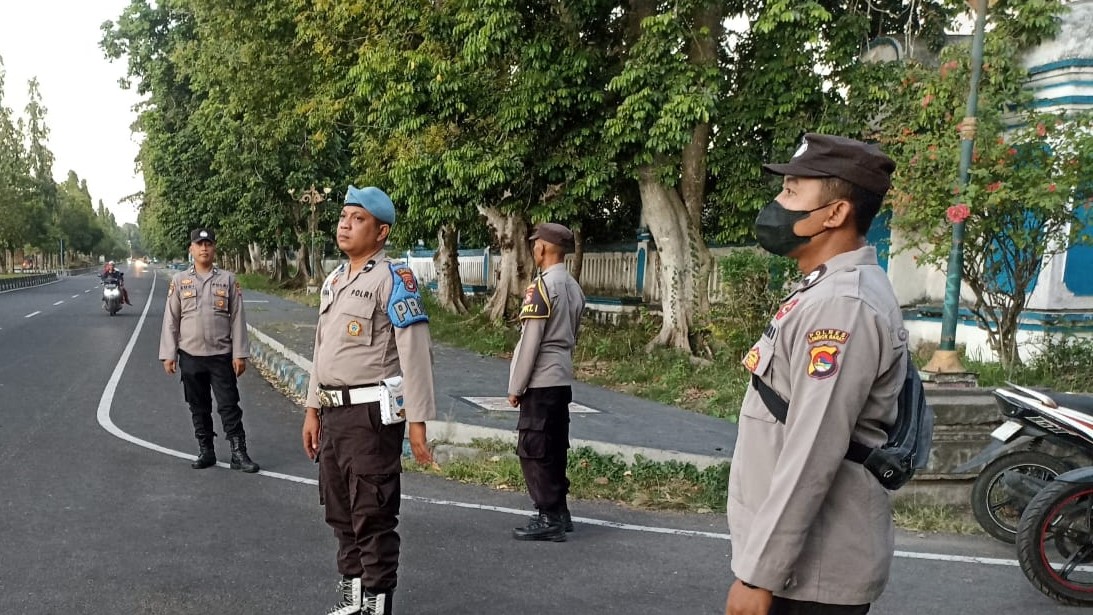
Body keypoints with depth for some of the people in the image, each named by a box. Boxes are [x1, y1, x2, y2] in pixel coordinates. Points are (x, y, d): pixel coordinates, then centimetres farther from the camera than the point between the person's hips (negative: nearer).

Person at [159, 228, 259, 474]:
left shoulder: (228, 280, 1)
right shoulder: (179, 280, 4)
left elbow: (237, 319, 0)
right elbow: (170, 320, 5)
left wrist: (239, 354, -5)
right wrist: (168, 354, -1)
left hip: (222, 355, -2)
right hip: (190, 356, 2)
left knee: (229, 406, -1)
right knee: (198, 407, 11)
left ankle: (239, 453, 3)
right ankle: (205, 451, 22)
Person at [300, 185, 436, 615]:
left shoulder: (393, 279, -11)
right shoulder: (333, 280, 14)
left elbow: (416, 353, -15)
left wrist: (418, 421, -18)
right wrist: (313, 410, 18)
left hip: (372, 413, -8)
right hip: (334, 412, 8)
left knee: (373, 516, 0)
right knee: (340, 512, 17)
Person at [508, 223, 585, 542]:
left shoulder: (541, 286, -16)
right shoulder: (574, 287, 11)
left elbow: (530, 341, -16)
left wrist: (516, 387, -10)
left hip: (540, 382, -9)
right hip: (563, 380, 9)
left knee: (533, 451, -2)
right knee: (554, 449, 15)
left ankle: (549, 518, 1)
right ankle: (559, 511, 22)